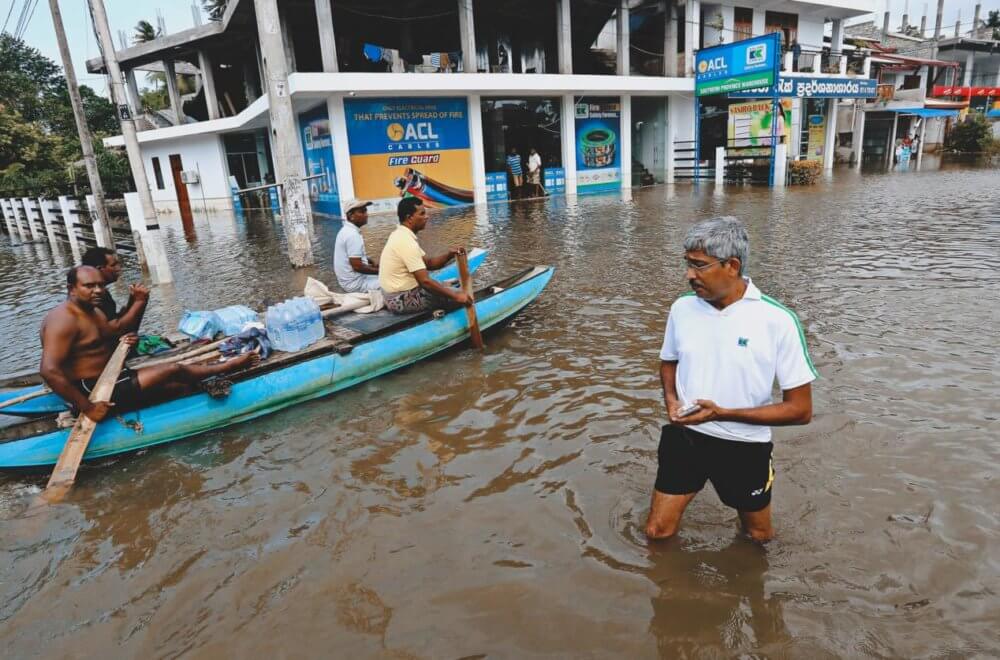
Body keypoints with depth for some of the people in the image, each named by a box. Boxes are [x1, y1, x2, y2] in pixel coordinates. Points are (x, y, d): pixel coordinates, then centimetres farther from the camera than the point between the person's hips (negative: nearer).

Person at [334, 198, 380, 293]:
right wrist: (379, 271, -14)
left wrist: (373, 262, 9)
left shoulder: (347, 230, 7)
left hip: (349, 279, 10)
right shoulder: (353, 235, -24)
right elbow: (357, 266, -26)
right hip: (355, 283, -10)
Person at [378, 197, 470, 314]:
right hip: (404, 299, -10)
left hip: (397, 297, 10)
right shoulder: (406, 241, -22)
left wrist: (449, 254, -6)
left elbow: (428, 263, 11)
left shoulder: (402, 235, 9)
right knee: (460, 296, -8)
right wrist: (455, 296, -22)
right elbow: (425, 281, -26)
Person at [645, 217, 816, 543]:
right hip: (685, 437, 2)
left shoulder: (777, 320, -19)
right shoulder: (682, 307, -7)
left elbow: (801, 409, -15)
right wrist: (671, 400, -8)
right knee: (657, 533, 6)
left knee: (759, 537, 22)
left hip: (744, 448, -2)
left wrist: (723, 413, -24)